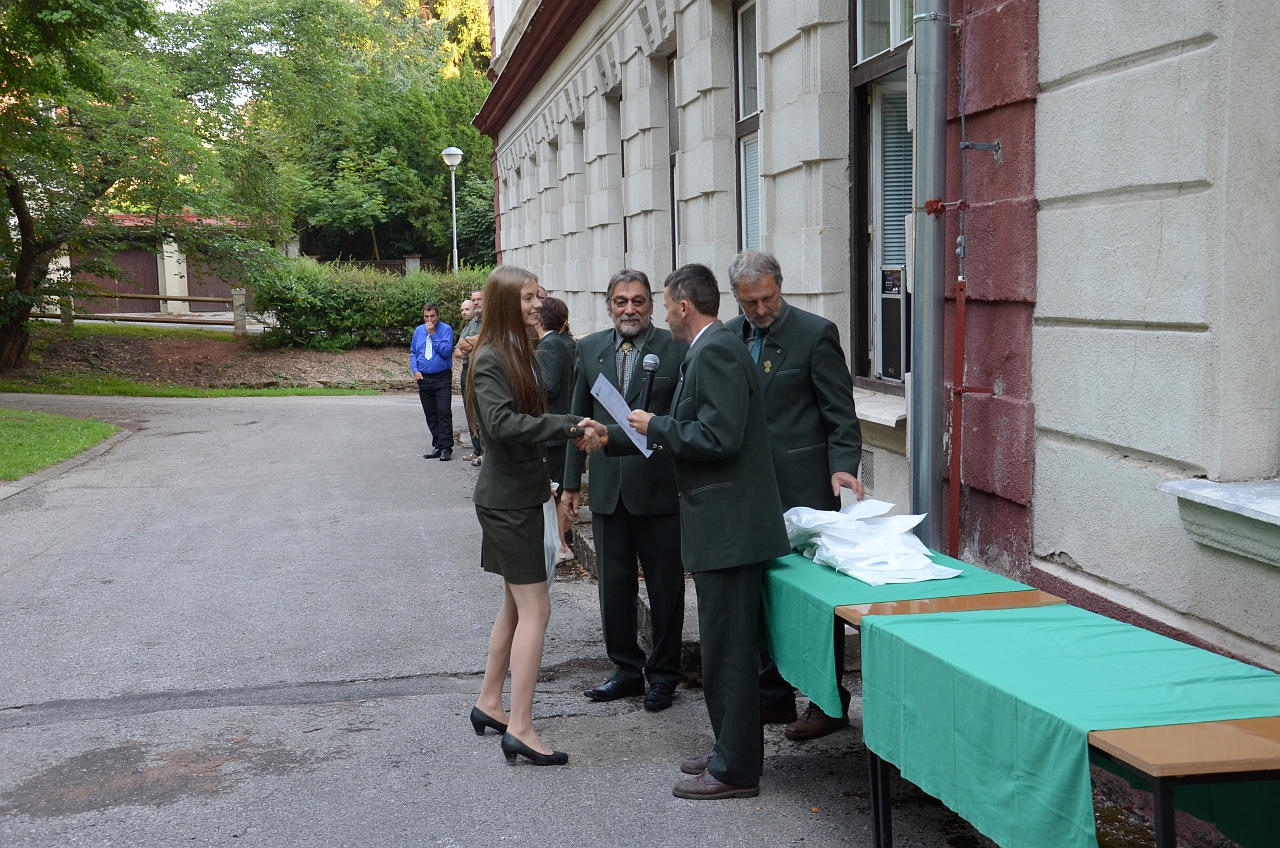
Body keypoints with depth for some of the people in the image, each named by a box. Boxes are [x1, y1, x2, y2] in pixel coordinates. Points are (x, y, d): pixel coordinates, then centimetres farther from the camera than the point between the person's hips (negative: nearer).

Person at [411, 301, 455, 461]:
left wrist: (433, 334, -15)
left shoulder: (446, 329, -4)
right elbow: (413, 353, 15)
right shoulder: (418, 331, 10)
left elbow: (445, 351, -16)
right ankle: (437, 447, 15)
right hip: (424, 379, 5)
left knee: (444, 413, -9)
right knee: (430, 416, 8)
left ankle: (446, 448, -8)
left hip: (442, 378, -5)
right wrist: (415, 370, 1)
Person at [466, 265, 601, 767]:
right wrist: (568, 425, -29)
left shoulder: (517, 352, 13)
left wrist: (542, 475, 14)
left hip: (518, 492, 10)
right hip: (507, 498, -10)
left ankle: (489, 704, 28)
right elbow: (502, 423, -29)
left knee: (516, 604, 17)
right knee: (535, 610, -9)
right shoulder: (490, 358, -16)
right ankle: (520, 729, -5)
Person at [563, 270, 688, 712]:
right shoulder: (590, 349, 8)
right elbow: (579, 417, 12)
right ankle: (627, 668, 27)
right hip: (607, 488, 4)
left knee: (665, 587, 7)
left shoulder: (677, 349, -6)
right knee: (613, 585, 12)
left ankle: (663, 673, 22)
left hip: (659, 488, -4)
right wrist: (571, 481, 11)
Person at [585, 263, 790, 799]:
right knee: (723, 648, 18)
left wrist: (655, 426, -11)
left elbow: (718, 438, -25)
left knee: (728, 649, -2)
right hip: (722, 528, 11)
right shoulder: (708, 350, 16)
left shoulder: (716, 351, -16)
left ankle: (735, 770, 7)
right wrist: (615, 438, 21)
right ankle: (730, 751, 29)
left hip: (729, 528, -11)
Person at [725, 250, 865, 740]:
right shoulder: (728, 337, 10)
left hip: (802, 488, -6)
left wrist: (843, 467, -21)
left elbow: (841, 414, -8)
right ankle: (772, 696, 24)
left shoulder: (815, 333, -6)